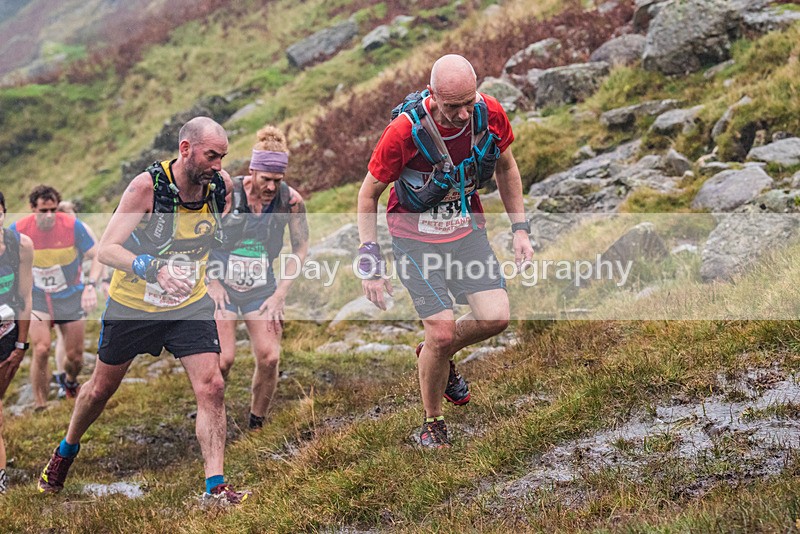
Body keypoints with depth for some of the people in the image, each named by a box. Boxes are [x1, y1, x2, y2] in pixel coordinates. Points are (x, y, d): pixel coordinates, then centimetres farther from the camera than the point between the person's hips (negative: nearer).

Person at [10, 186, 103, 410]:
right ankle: (40, 407, -9)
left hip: (70, 298, 1)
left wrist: (91, 286, -26)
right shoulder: (18, 229, -16)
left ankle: (69, 381, 43)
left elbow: (96, 256, -11)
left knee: (75, 358, 6)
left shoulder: (72, 226, -18)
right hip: (36, 299, -1)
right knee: (41, 350, -20)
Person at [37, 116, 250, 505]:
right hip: (132, 302, -2)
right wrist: (153, 268, -44)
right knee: (102, 387, 15)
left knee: (211, 387, -13)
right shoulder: (147, 186, -25)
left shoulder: (221, 185, -12)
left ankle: (215, 486, -8)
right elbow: (106, 249, -28)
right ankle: (66, 451, 43)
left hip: (190, 304, 2)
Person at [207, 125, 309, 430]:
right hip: (221, 283, -2)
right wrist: (212, 281, -7)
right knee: (224, 359, -13)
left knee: (269, 357, -9)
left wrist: (280, 293, -3)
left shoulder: (291, 201, -11)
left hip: (261, 287, 2)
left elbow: (301, 248, 2)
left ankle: (256, 426, 12)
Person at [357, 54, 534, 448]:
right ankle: (432, 422, 15)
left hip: (467, 228, 4)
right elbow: (368, 194, -13)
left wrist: (520, 230, 4)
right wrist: (370, 263, -14)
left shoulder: (490, 114, -16)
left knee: (496, 317, -9)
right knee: (442, 331, -10)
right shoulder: (405, 132, -27)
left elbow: (506, 168, 6)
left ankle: (437, 356, 24)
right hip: (416, 236, -4)